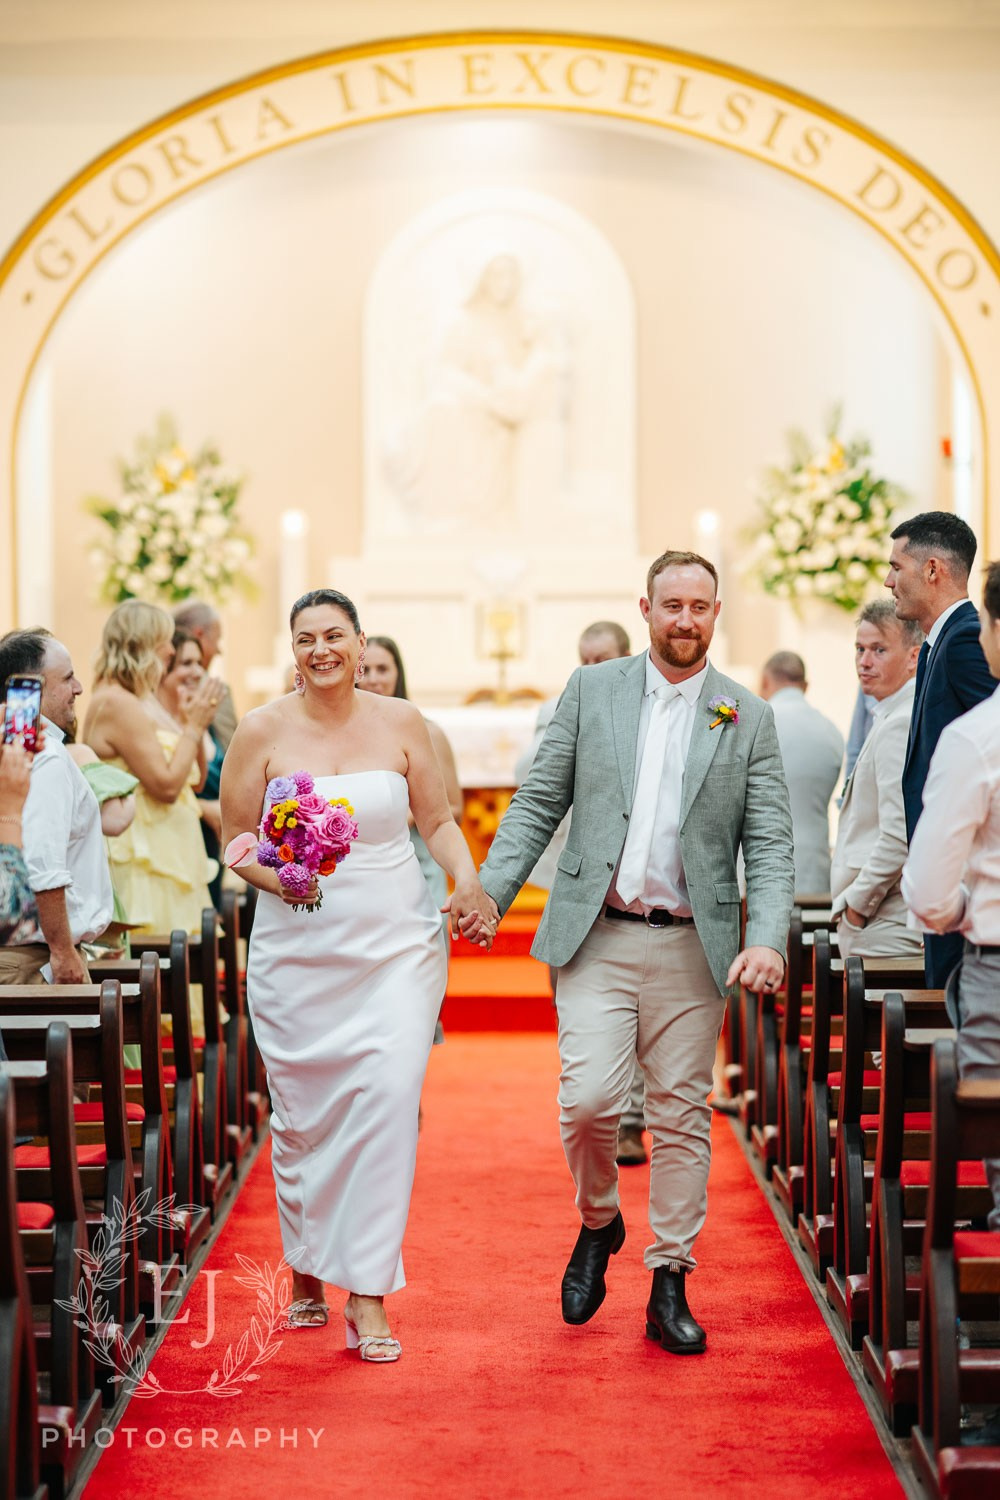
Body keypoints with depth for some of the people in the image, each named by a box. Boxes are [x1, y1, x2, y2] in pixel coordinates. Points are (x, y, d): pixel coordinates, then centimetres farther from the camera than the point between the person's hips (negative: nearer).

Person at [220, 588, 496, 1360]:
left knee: (388, 1100, -11)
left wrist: (470, 883, -6)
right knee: (301, 1112, 6)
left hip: (397, 942, 0)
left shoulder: (400, 722, 3)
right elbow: (236, 836, 5)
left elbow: (438, 819, 10)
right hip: (297, 949, 0)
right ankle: (306, 1269, 29)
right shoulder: (263, 730, 0)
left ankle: (368, 1294, -4)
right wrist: (276, 876, -14)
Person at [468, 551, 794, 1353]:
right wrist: (490, 891, -6)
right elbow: (537, 804, 6)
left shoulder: (750, 719, 5)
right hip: (597, 936, 0)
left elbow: (771, 844, 1)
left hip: (692, 949, 1)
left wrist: (768, 938, -14)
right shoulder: (590, 692, 6)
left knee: (682, 1116, 5)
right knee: (588, 1100, -11)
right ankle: (598, 1224, 19)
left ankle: (669, 1286, 17)